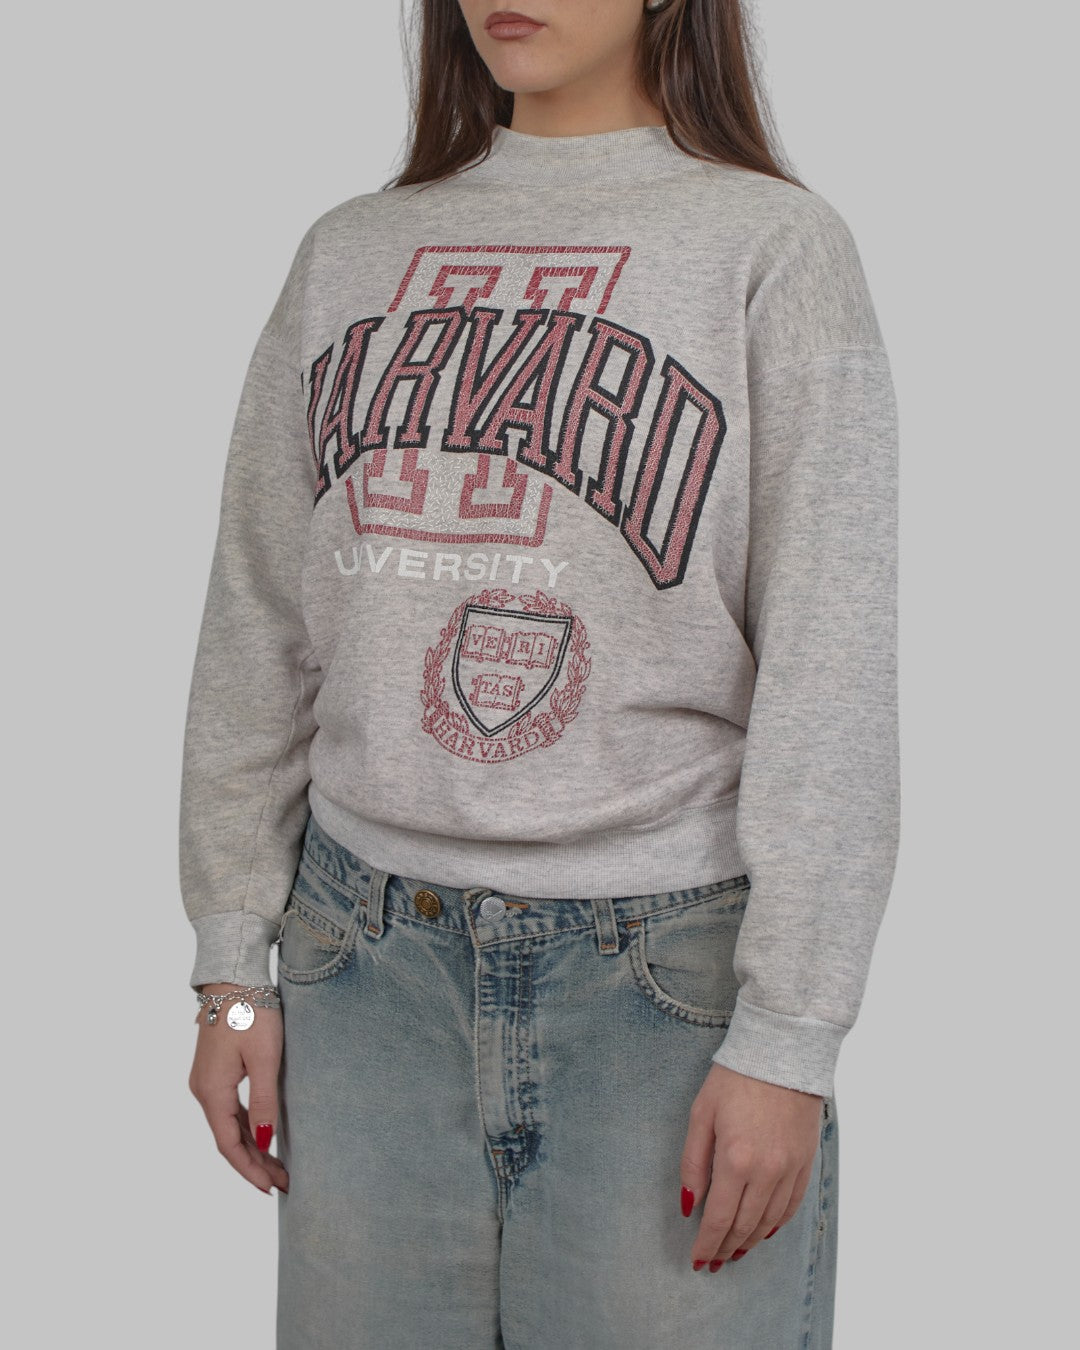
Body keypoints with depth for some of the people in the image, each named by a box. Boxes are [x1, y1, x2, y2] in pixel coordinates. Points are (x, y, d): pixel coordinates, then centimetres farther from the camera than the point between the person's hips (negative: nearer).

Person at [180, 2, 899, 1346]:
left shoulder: (776, 247, -2)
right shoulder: (349, 251, 9)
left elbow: (829, 678, -7)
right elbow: (258, 630, 9)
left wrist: (787, 1037, -10)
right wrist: (232, 970, 7)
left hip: (669, 967, -3)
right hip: (365, 950, 3)